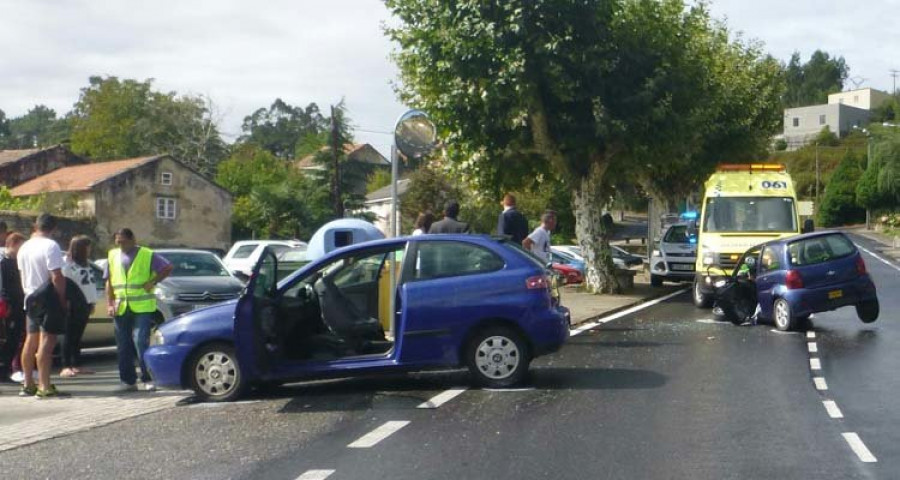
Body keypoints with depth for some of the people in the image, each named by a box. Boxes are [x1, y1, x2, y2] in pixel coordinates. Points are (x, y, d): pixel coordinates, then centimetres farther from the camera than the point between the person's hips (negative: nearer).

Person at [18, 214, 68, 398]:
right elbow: (57, 277, -20)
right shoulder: (51, 246, -15)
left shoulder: (24, 247, 11)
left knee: (31, 340, 16)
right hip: (49, 298, -8)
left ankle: (28, 384, 23)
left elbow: (23, 276, 15)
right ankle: (44, 387, -10)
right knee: (46, 341, -9)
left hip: (31, 298, 8)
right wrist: (63, 299, -12)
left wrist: (28, 294, 20)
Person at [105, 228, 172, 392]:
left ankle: (148, 379, -5)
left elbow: (168, 268, 0)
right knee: (124, 346, 5)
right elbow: (109, 282, 14)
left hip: (143, 307, -4)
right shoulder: (113, 255, 13)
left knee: (141, 341, -13)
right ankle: (128, 380, 14)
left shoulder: (147, 255, 1)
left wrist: (152, 282, -8)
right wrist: (109, 304, 5)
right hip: (120, 308, 4)